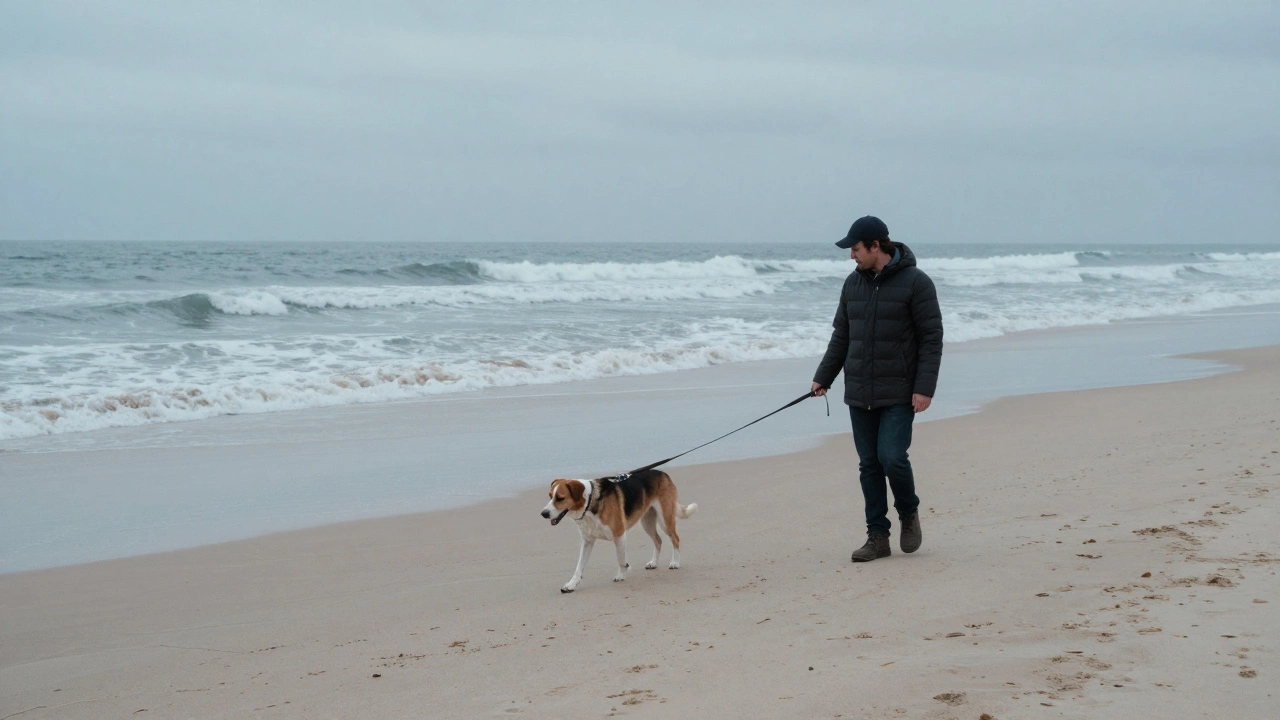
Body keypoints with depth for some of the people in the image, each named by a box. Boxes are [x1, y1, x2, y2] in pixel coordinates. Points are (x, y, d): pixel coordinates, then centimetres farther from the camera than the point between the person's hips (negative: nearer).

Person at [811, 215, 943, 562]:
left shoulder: (915, 282, -8)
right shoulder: (853, 283, 10)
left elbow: (931, 338, -10)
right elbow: (841, 335, 17)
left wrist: (925, 388, -16)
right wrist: (823, 377, 12)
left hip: (899, 394, -5)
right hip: (859, 393, 6)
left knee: (892, 457, -14)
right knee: (869, 465, 5)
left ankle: (909, 512, 14)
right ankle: (877, 536, 11)